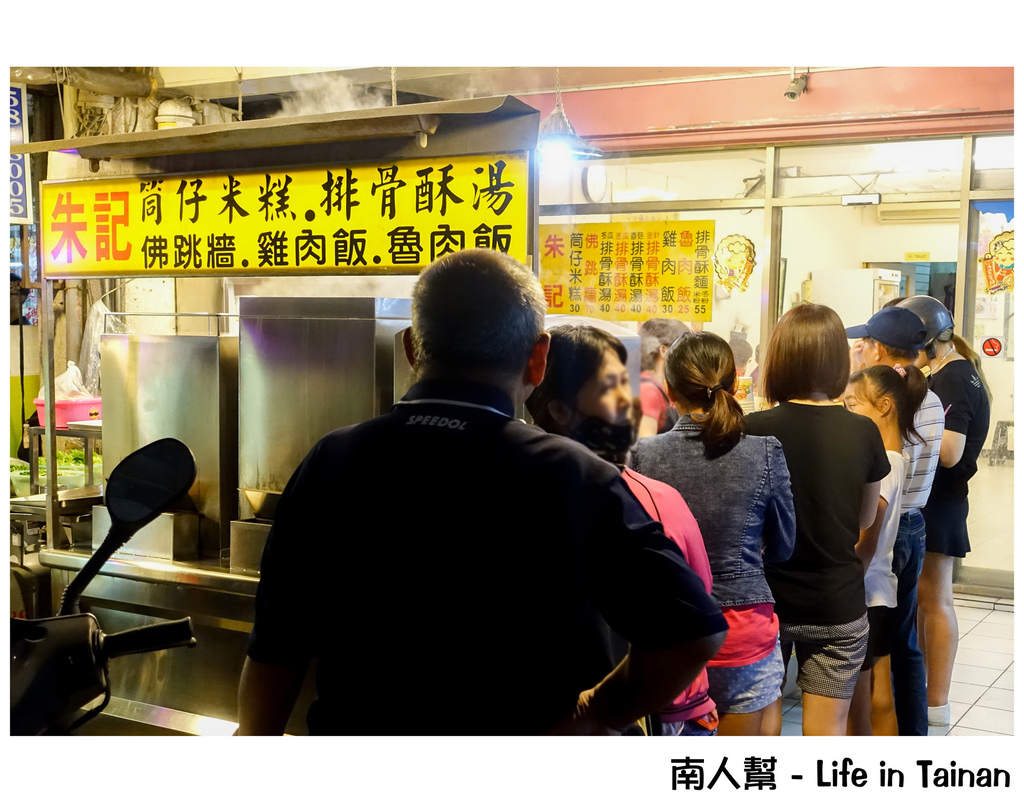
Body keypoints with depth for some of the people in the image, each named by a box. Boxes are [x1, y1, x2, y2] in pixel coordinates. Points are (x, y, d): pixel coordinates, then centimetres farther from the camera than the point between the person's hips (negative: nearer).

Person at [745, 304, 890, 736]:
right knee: (827, 731, 8)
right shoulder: (863, 433, -9)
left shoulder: (753, 430, -14)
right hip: (838, 604, 1)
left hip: (766, 599, 0)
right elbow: (865, 520, 5)